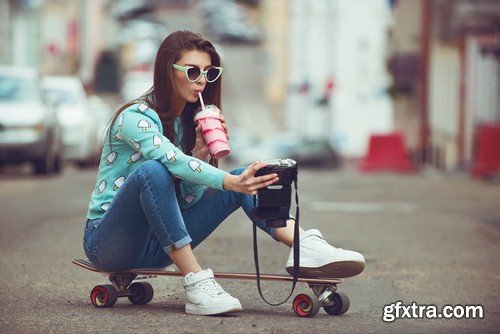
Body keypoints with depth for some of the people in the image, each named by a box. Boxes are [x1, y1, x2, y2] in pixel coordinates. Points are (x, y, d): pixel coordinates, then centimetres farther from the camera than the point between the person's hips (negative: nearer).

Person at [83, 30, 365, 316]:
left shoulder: (188, 121, 9)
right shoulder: (135, 118, -15)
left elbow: (189, 198, 3)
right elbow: (173, 161, -35)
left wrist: (202, 153, -13)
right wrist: (231, 182, -47)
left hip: (157, 243, 7)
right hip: (107, 241, -7)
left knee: (246, 181, -6)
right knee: (152, 171, -37)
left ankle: (306, 245, -30)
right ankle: (196, 283, -38)